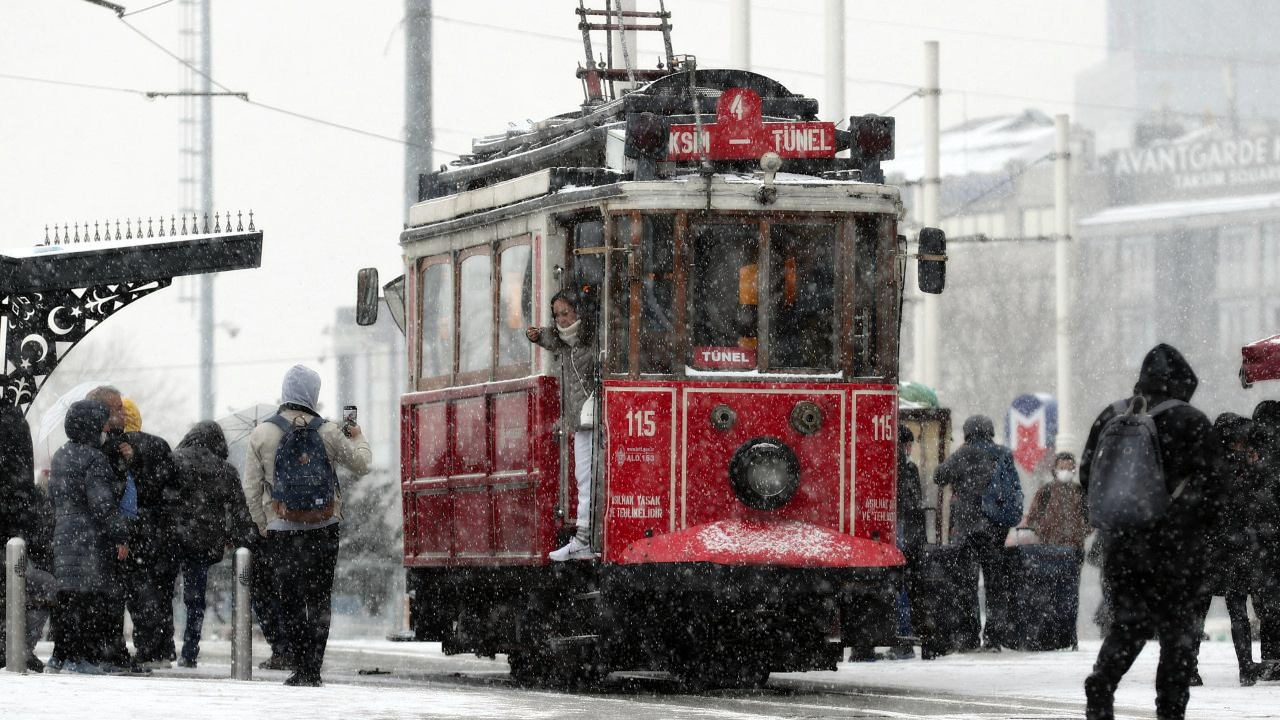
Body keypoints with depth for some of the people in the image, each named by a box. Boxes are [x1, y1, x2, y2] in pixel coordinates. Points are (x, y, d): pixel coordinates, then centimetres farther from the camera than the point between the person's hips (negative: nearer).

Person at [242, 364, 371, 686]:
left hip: (281, 528, 0)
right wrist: (358, 439, 27)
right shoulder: (328, 433, -4)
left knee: (289, 599, 5)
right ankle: (312, 669, 1)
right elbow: (361, 465, 7)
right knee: (319, 599, 6)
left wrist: (262, 523, 11)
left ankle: (302, 667, 0)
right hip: (324, 527, 0)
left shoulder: (262, 434, -3)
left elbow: (251, 485, 0)